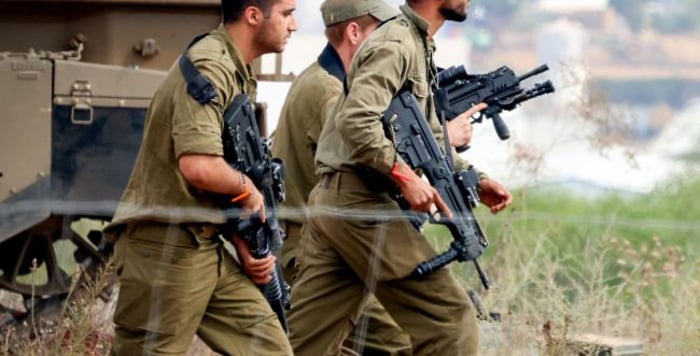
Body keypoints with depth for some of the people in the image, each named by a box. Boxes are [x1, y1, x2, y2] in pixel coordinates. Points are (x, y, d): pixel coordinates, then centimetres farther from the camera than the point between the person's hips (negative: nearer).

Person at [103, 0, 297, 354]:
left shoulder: (238, 73, 16)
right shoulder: (208, 67, -16)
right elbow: (199, 166, -31)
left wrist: (244, 244, 10)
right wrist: (246, 187, -12)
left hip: (206, 248, 10)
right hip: (165, 247, -10)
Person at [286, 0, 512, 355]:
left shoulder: (420, 47, 20)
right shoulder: (394, 44, -11)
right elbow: (355, 121, -24)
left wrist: (476, 180, 15)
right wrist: (406, 176, -22)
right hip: (360, 204, -10)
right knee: (450, 318, -4)